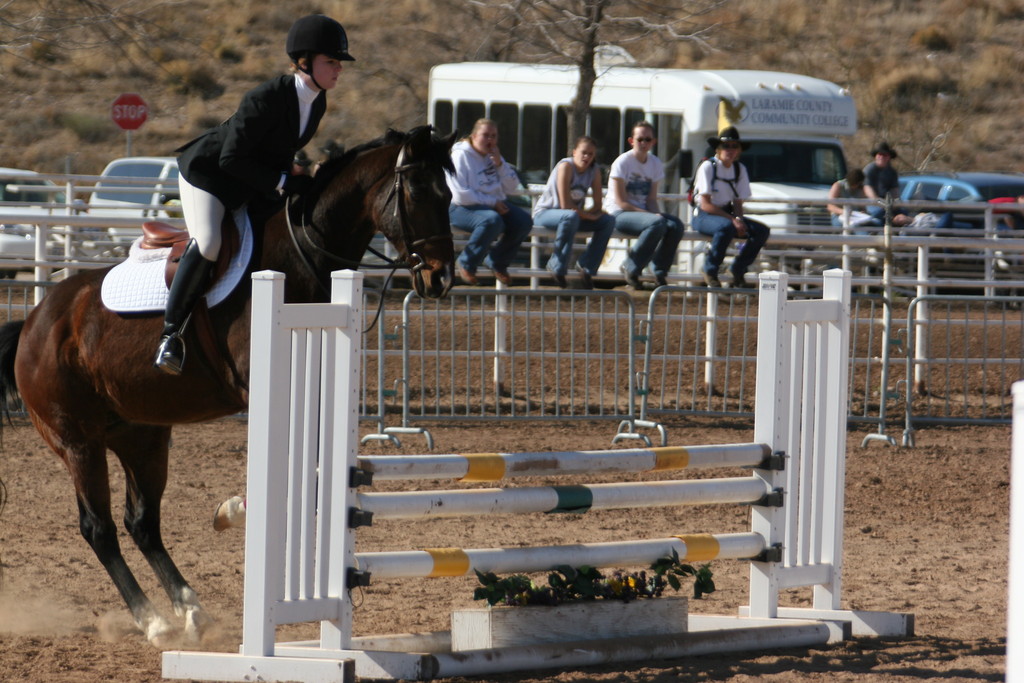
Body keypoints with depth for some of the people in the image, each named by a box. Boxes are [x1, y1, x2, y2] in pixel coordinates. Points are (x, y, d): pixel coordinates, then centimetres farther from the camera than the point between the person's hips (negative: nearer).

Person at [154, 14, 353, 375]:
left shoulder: (317, 103, -4)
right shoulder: (266, 99, -30)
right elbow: (231, 159, -27)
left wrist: (290, 180, -2)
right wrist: (279, 182, -30)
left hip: (252, 188, 9)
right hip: (208, 171, -9)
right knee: (207, 243, -28)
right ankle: (171, 333, -20)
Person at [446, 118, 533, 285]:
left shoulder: (493, 156, 12)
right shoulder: (461, 156, -9)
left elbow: (512, 187, 7)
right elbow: (460, 195, -18)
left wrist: (499, 164, -8)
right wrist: (492, 202, -17)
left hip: (494, 205, 7)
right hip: (462, 209, -7)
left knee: (524, 221, -17)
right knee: (492, 220, -38)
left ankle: (497, 262, 3)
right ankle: (466, 264, -18)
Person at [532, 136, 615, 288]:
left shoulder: (594, 172, -2)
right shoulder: (566, 166, -22)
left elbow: (597, 206, -4)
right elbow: (565, 205, -26)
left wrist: (581, 213, -22)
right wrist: (587, 215, -18)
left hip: (573, 214, 7)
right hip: (544, 212, -7)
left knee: (608, 221, -12)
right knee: (571, 217, -40)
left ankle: (586, 267, -3)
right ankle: (558, 268, -26)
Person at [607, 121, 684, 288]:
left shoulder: (656, 164, 9)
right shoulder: (623, 162, -10)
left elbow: (651, 199, 9)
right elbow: (621, 202, -14)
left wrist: (655, 213, -14)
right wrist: (652, 215, -20)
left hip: (643, 213, 6)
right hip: (620, 215, -6)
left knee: (676, 225, -21)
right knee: (657, 223, -34)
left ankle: (659, 271, -12)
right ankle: (631, 268, -21)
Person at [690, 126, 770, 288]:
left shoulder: (740, 170, 7)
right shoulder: (708, 167, -12)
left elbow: (738, 203, 8)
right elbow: (705, 204, -17)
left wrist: (739, 219, -16)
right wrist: (732, 219, -24)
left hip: (727, 213, 7)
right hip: (704, 216, -6)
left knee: (761, 231, -14)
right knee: (726, 227, -39)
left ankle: (738, 272, -2)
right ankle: (710, 273, -23)